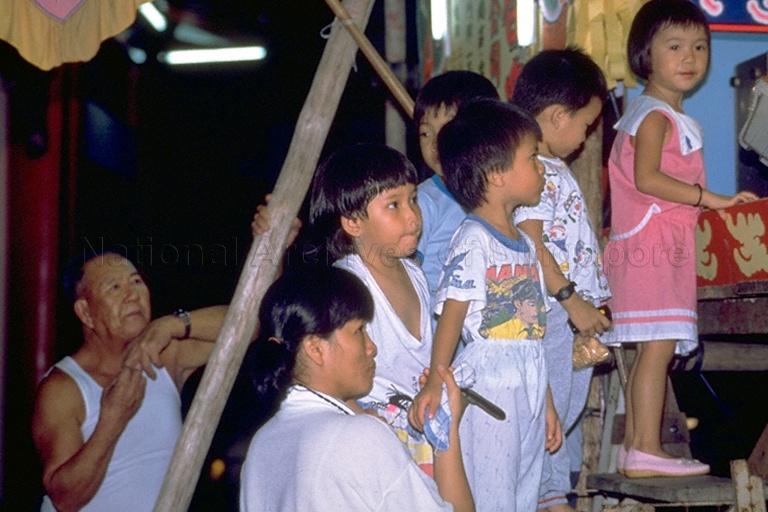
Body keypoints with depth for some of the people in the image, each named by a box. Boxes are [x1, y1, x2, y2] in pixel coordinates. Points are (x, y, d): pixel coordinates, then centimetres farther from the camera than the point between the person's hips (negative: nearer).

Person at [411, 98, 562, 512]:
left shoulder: (523, 244, 15)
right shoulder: (473, 240, -10)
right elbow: (452, 315, -16)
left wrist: (546, 403, 20)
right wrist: (435, 382, -26)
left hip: (528, 387, 9)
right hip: (488, 386, -8)